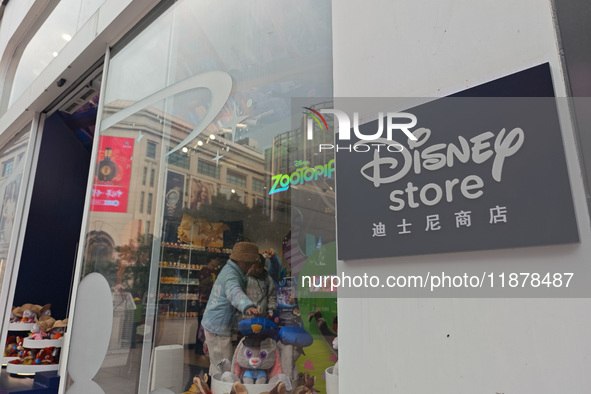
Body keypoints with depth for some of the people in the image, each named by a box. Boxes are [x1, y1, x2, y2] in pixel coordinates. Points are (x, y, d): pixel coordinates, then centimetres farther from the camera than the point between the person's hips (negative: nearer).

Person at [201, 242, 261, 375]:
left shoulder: (230, 270, 11)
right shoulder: (230, 275, -22)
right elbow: (235, 294, -44)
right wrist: (248, 307, -62)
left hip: (213, 325, 10)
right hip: (218, 328, -10)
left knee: (216, 364, 24)